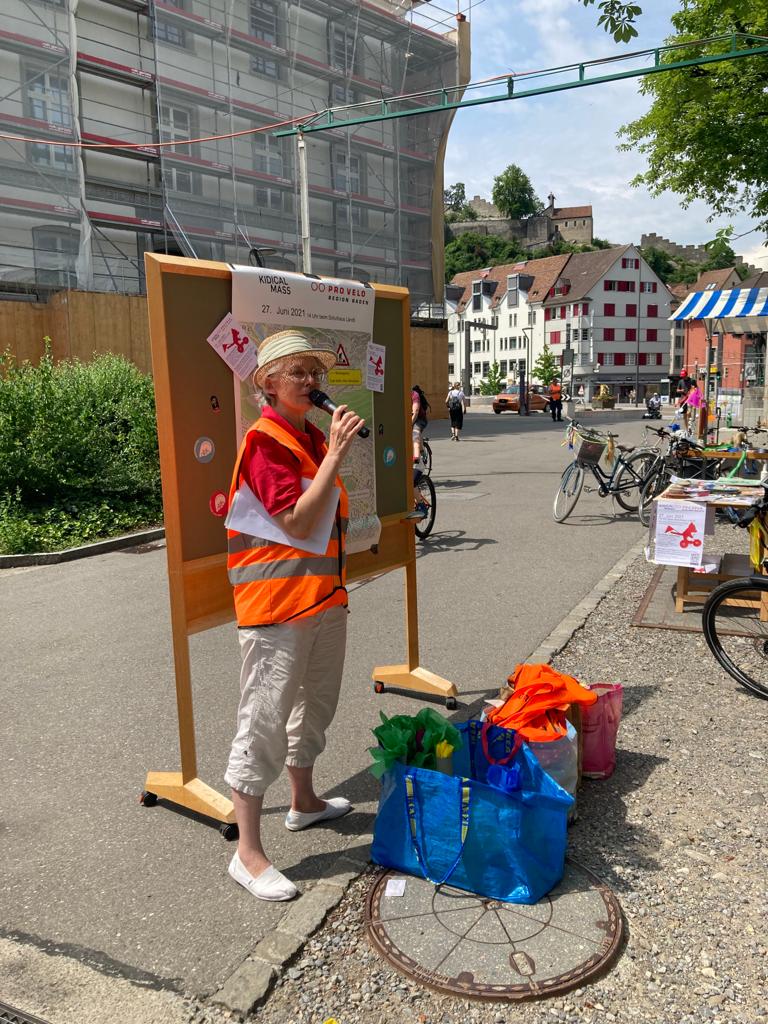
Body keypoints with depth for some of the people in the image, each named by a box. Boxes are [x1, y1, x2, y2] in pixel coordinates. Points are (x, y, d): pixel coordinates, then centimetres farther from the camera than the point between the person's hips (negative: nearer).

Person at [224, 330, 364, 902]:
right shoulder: (265, 441, -15)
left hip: (324, 593, 9)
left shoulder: (314, 437, 11)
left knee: (316, 702, 22)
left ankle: (304, 801, 43)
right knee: (265, 721, -3)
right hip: (278, 602, -9)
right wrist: (336, 453, -24)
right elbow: (298, 522, -24)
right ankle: (248, 853, 9)